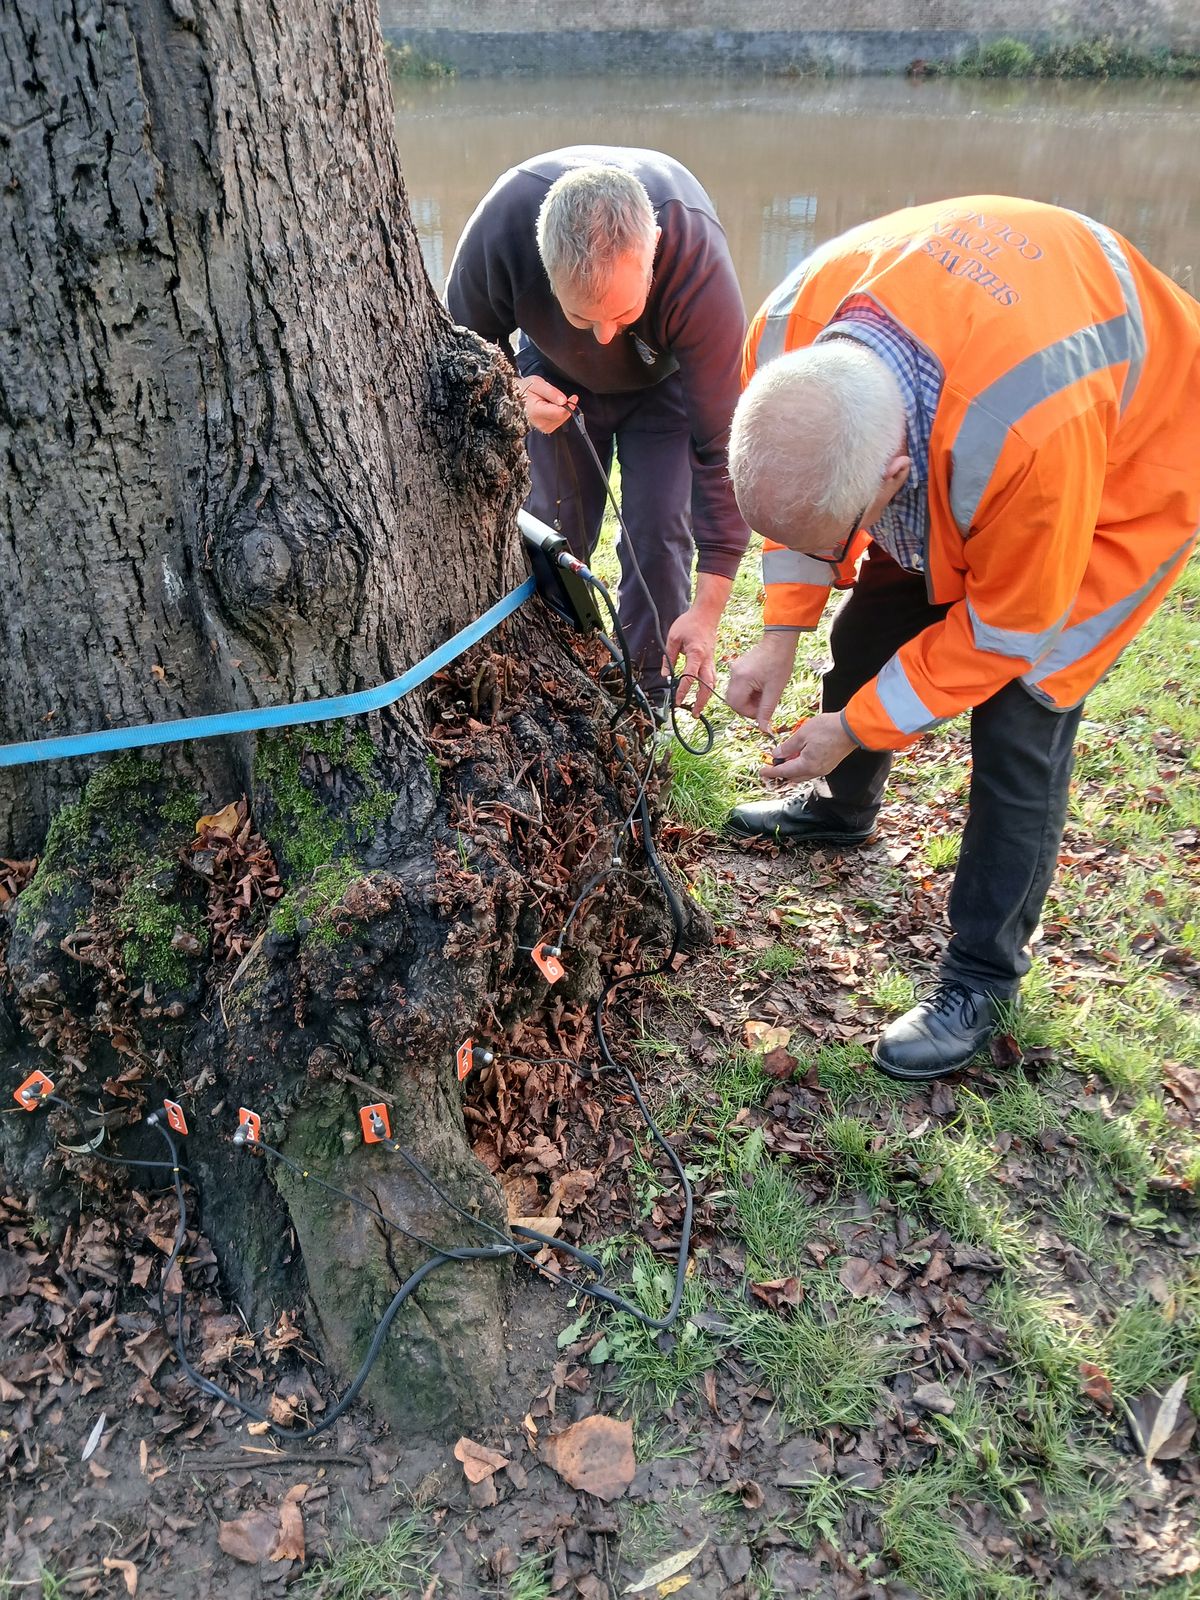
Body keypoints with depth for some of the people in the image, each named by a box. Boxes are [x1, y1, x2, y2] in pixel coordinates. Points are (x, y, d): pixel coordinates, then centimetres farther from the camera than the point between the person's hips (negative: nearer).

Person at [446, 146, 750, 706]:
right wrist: (511, 388, -38)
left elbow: (721, 444, -38)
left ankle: (645, 692, 6)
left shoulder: (700, 267, -42)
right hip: (555, 378, 2)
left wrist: (708, 608, -40)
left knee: (659, 535, -12)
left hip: (664, 382, -1)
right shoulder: (502, 224, -37)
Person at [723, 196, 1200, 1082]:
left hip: (1126, 462, -6)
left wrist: (856, 727, -21)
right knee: (864, 633, 8)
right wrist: (781, 634, -12)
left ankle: (984, 979, 4)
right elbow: (801, 500, -6)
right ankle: (841, 807, 39)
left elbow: (1002, 630, -28)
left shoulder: (1031, 431, -46)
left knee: (1021, 716, -12)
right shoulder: (788, 338, -28)